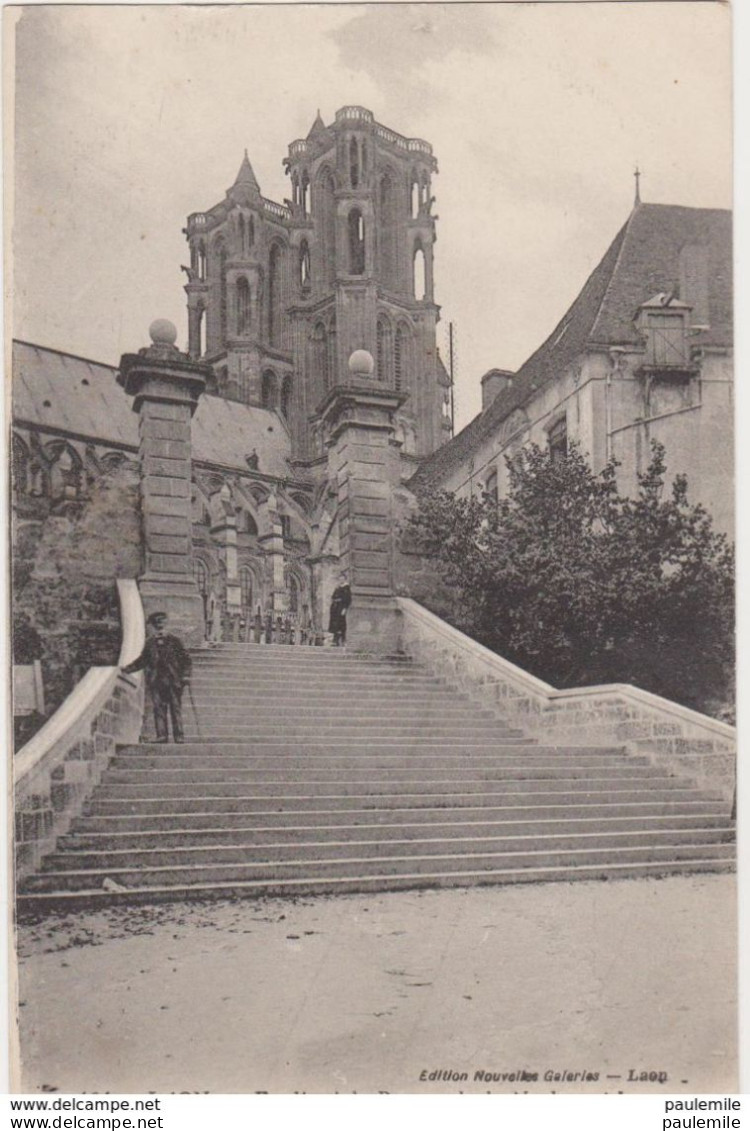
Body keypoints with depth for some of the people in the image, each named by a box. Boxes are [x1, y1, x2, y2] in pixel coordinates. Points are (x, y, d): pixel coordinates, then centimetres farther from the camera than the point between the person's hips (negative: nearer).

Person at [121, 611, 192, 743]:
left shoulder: (175, 641, 4)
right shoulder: (150, 643, 13)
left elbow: (186, 659, 4)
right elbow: (142, 661, 20)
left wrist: (186, 675, -7)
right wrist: (128, 668, 10)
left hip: (173, 681, -3)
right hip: (156, 682, 3)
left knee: (176, 709, -4)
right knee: (159, 709, -2)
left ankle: (179, 736, -3)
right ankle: (162, 736, -1)